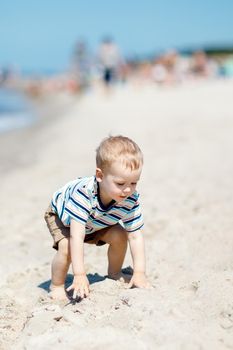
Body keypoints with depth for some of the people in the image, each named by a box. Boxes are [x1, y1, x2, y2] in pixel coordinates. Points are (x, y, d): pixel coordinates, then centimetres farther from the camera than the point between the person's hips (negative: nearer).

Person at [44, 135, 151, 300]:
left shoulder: (131, 201, -33)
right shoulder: (84, 193, -48)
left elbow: (135, 236, -24)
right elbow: (76, 236, -49)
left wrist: (139, 273, -31)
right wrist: (80, 275, -51)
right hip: (60, 215, -4)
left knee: (120, 236, -10)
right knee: (67, 247, -28)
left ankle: (114, 274, 17)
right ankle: (56, 286, -3)